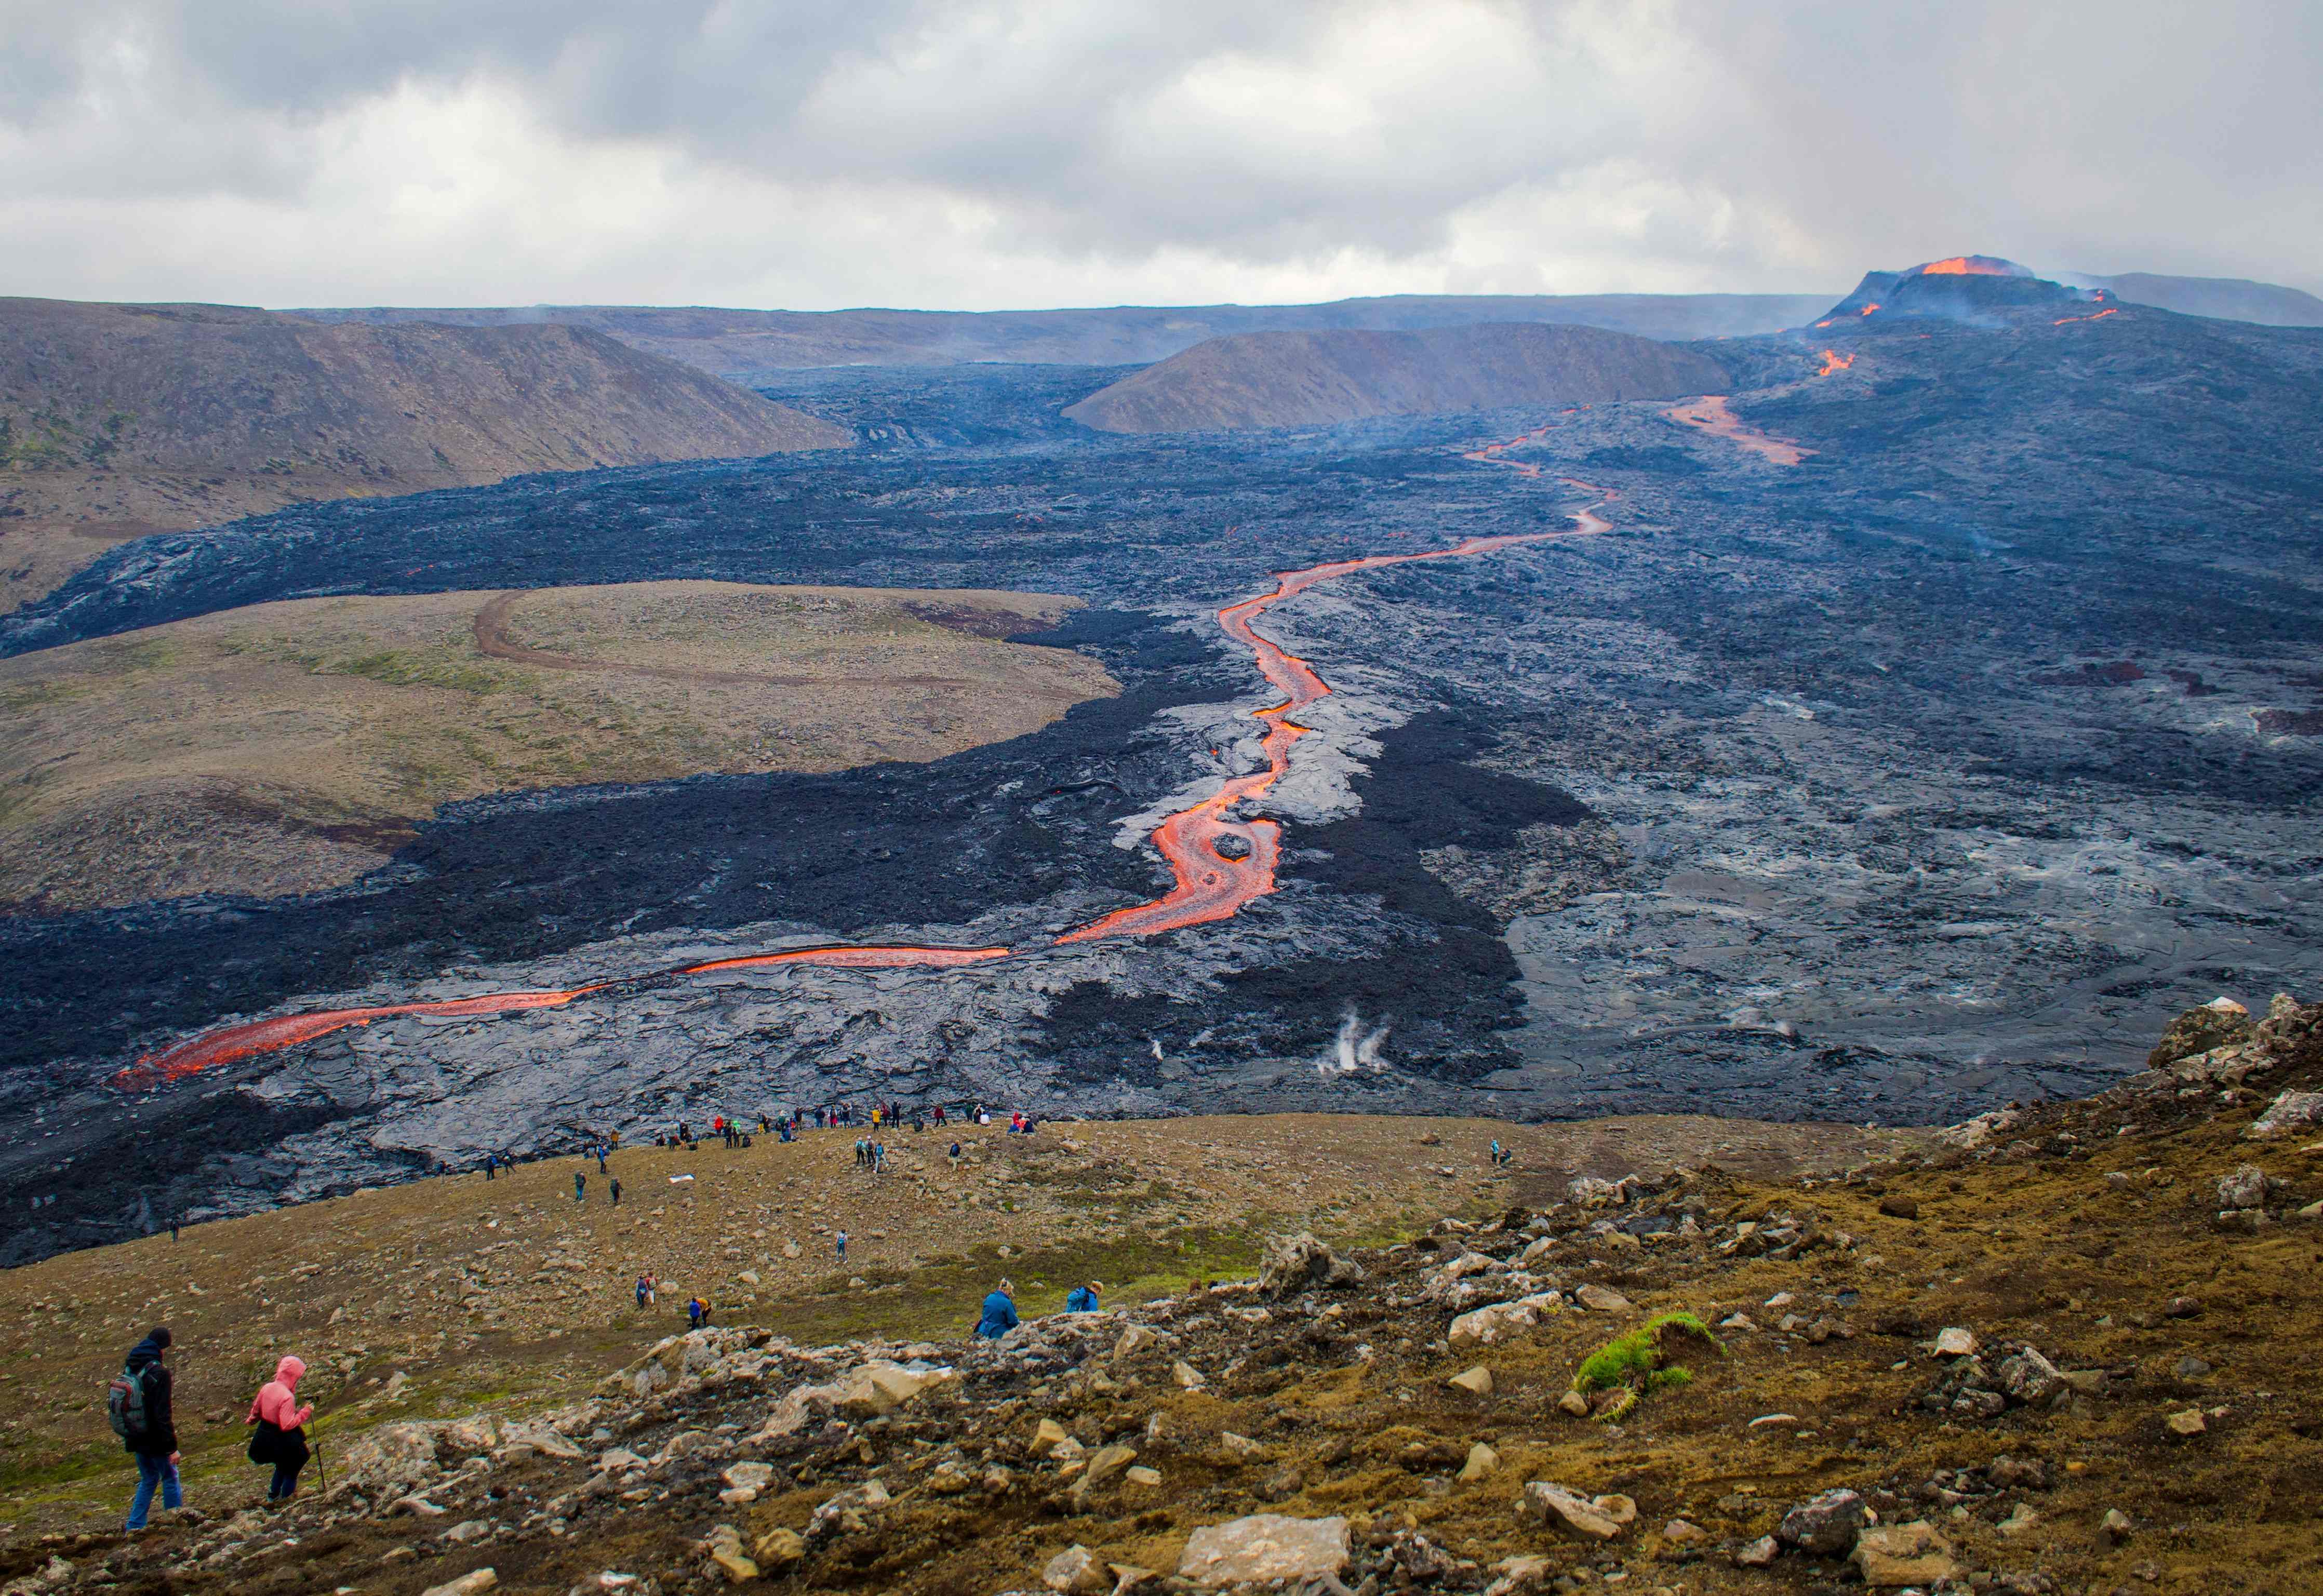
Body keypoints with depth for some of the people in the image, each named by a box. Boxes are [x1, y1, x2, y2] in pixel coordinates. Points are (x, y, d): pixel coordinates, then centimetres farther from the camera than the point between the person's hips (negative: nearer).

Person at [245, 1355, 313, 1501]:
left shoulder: (266, 1388, -7)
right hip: (283, 1441, -8)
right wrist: (305, 1412, -22)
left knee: (282, 1464, 30)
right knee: (292, 1468, 16)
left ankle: (273, 1494, 39)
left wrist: (251, 1420, 31)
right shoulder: (288, 1397, -29)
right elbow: (288, 1425, -31)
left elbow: (256, 1411, 10)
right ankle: (286, 1497, 26)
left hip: (265, 1438, 8)